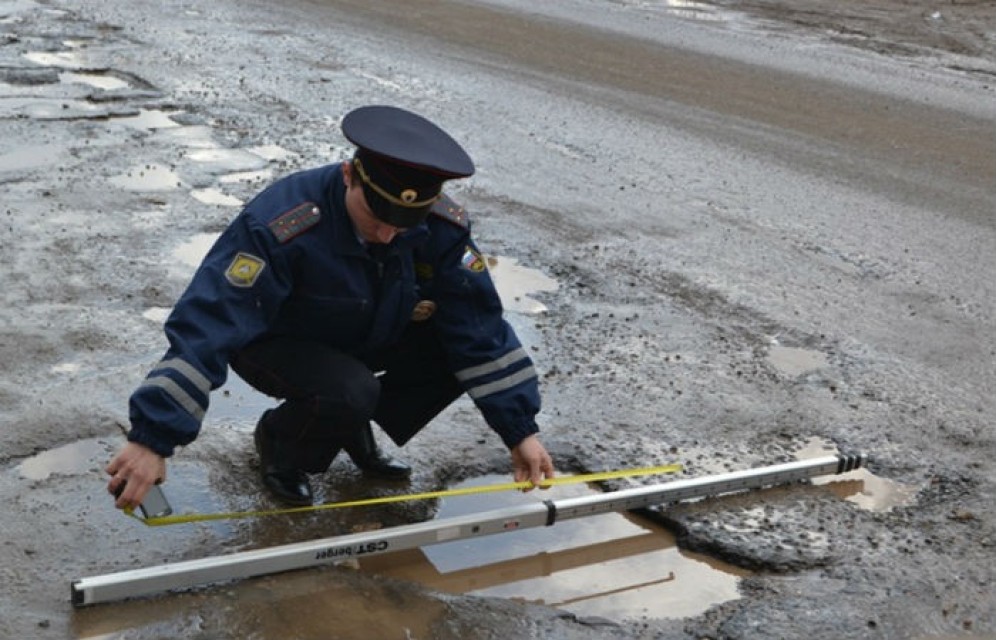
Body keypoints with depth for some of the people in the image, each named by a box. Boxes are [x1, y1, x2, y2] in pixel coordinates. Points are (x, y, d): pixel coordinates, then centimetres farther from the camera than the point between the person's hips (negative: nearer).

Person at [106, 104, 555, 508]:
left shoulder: (442, 227, -23)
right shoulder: (279, 225, -37)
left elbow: (481, 328, -16)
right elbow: (206, 327, -39)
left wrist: (520, 431, -17)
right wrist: (152, 439, -43)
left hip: (368, 339, 5)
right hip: (275, 343, -5)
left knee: (461, 345, -17)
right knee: (349, 394, -35)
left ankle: (354, 427, 7)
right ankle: (280, 443, 1)